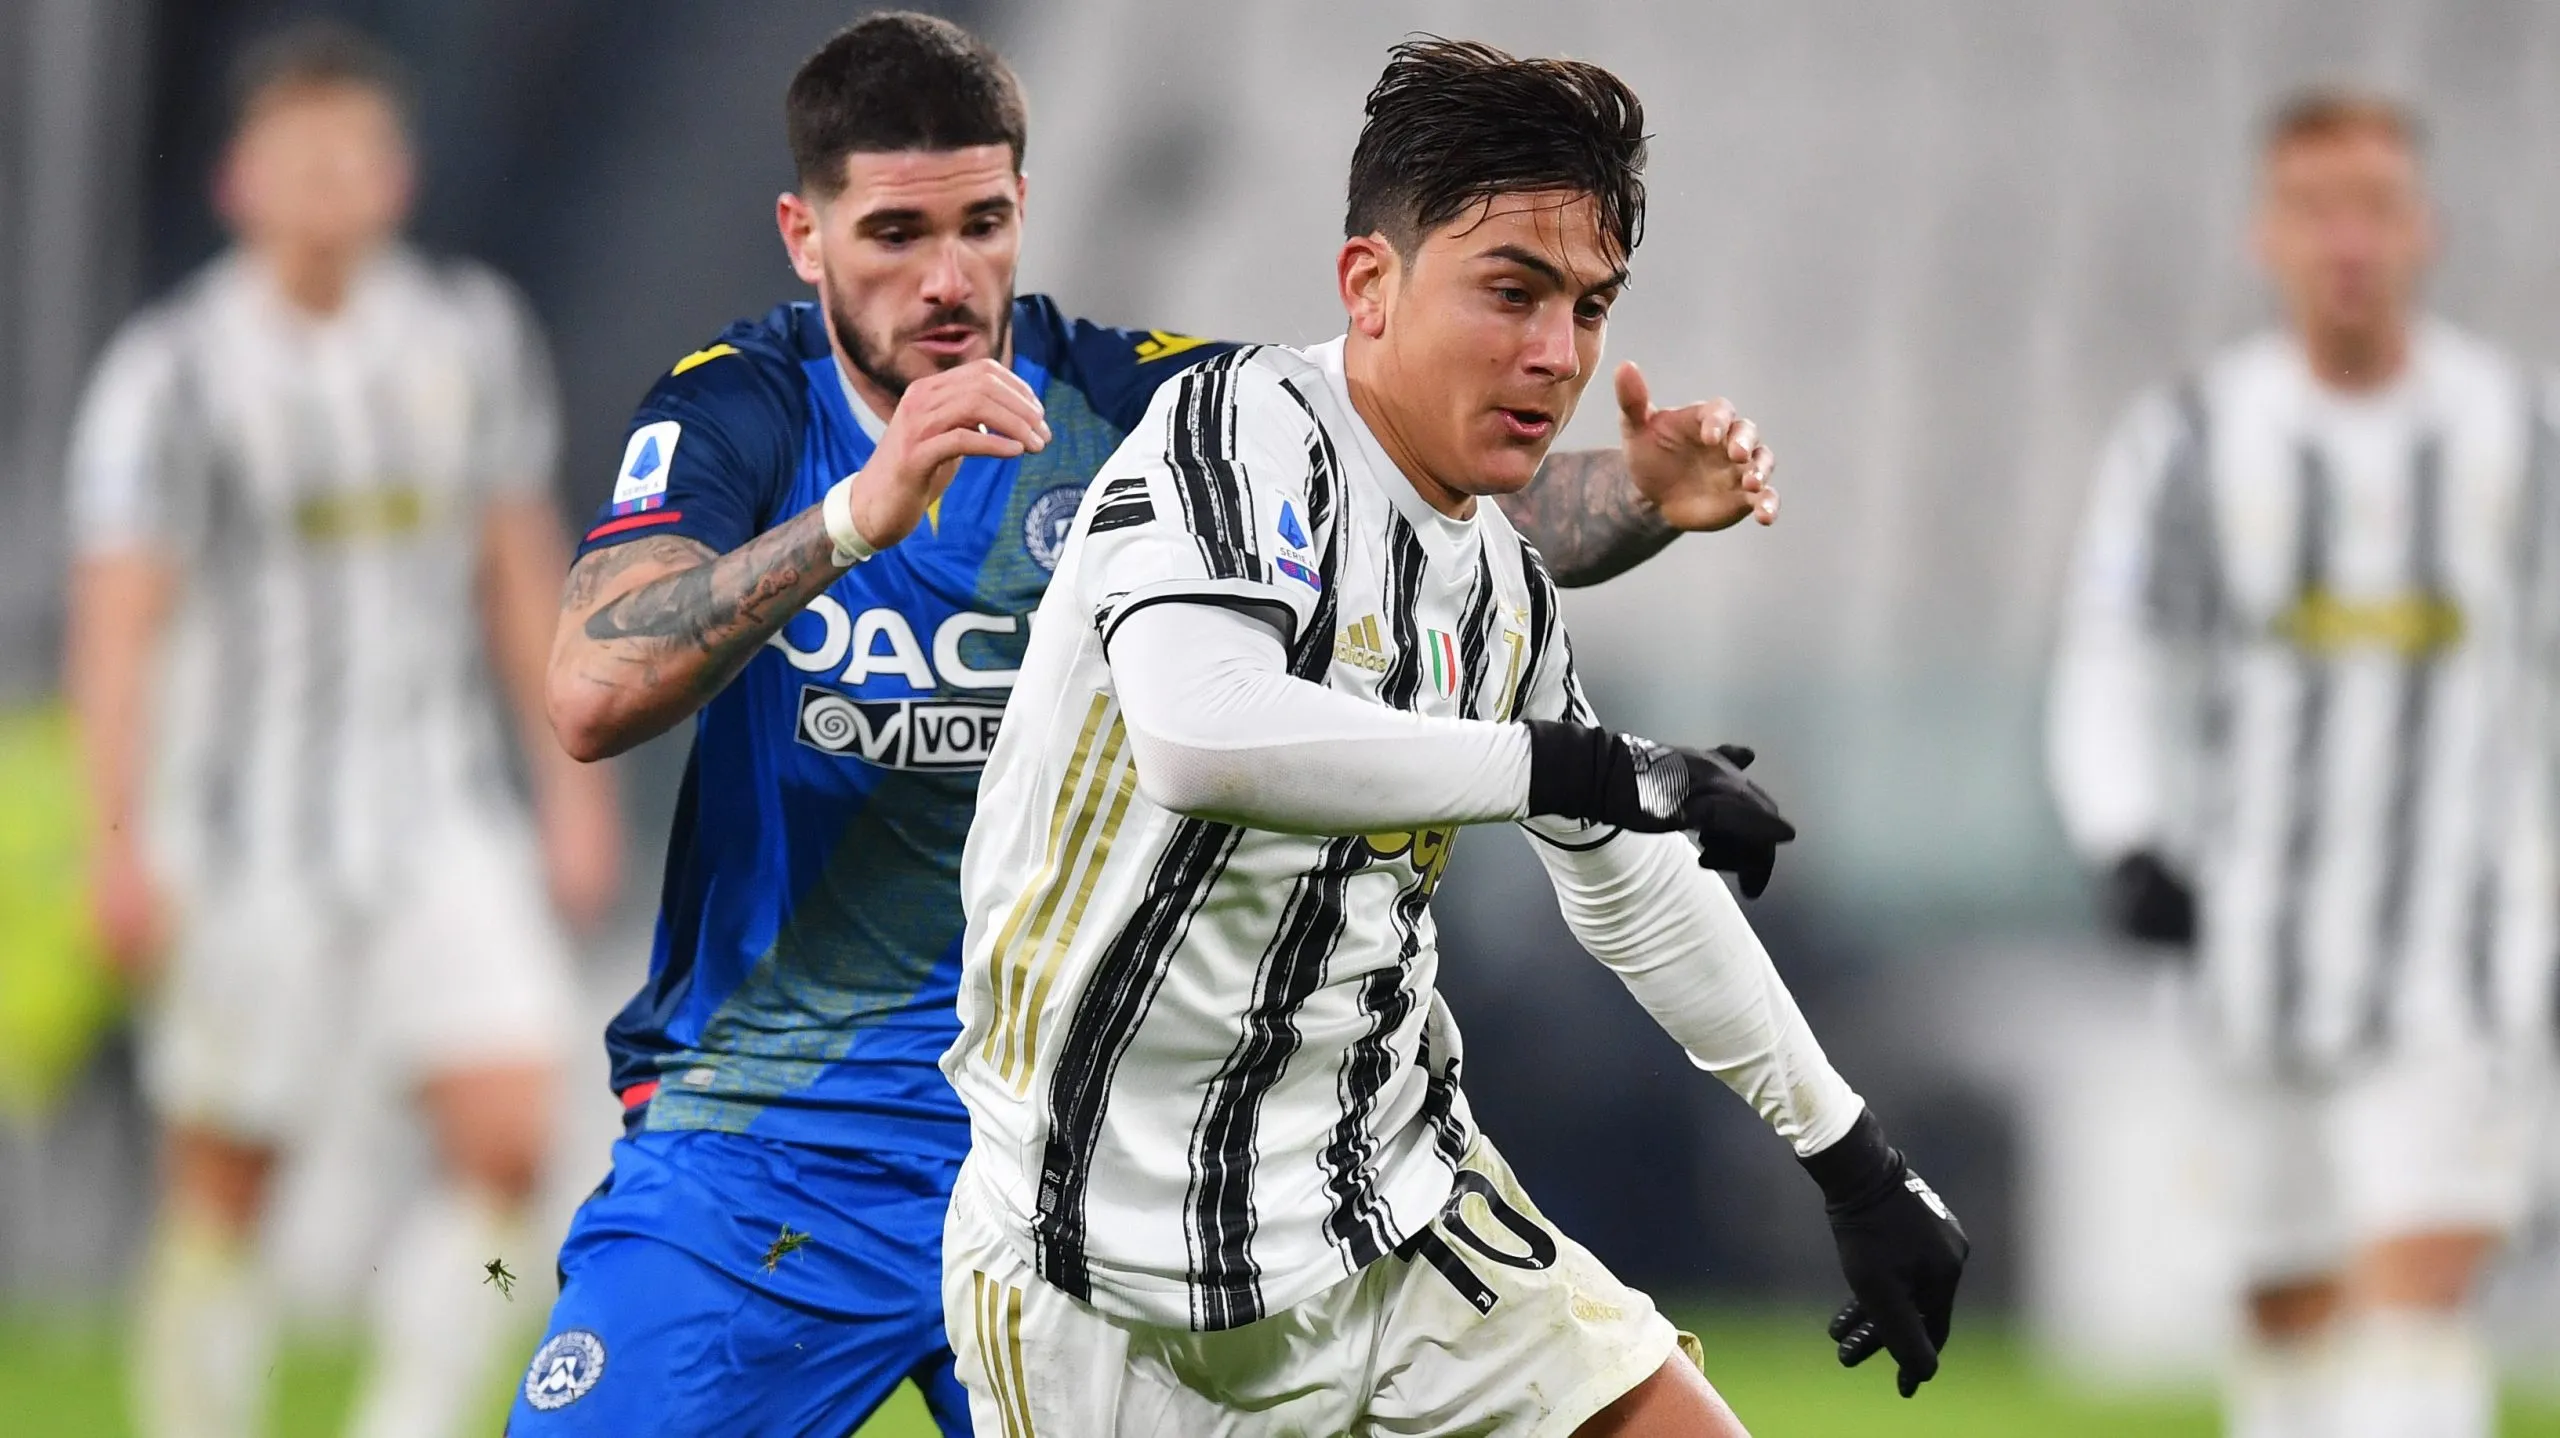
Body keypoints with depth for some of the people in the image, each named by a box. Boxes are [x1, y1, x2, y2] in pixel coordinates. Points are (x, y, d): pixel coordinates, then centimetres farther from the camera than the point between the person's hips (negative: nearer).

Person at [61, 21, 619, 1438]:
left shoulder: (474, 337, 6)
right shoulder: (171, 375, -8)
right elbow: (118, 619, -12)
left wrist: (573, 784, 14)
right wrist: (121, 842, -20)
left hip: (445, 822, 3)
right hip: (250, 833, -3)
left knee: (506, 1134, -12)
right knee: (220, 1188, 2)